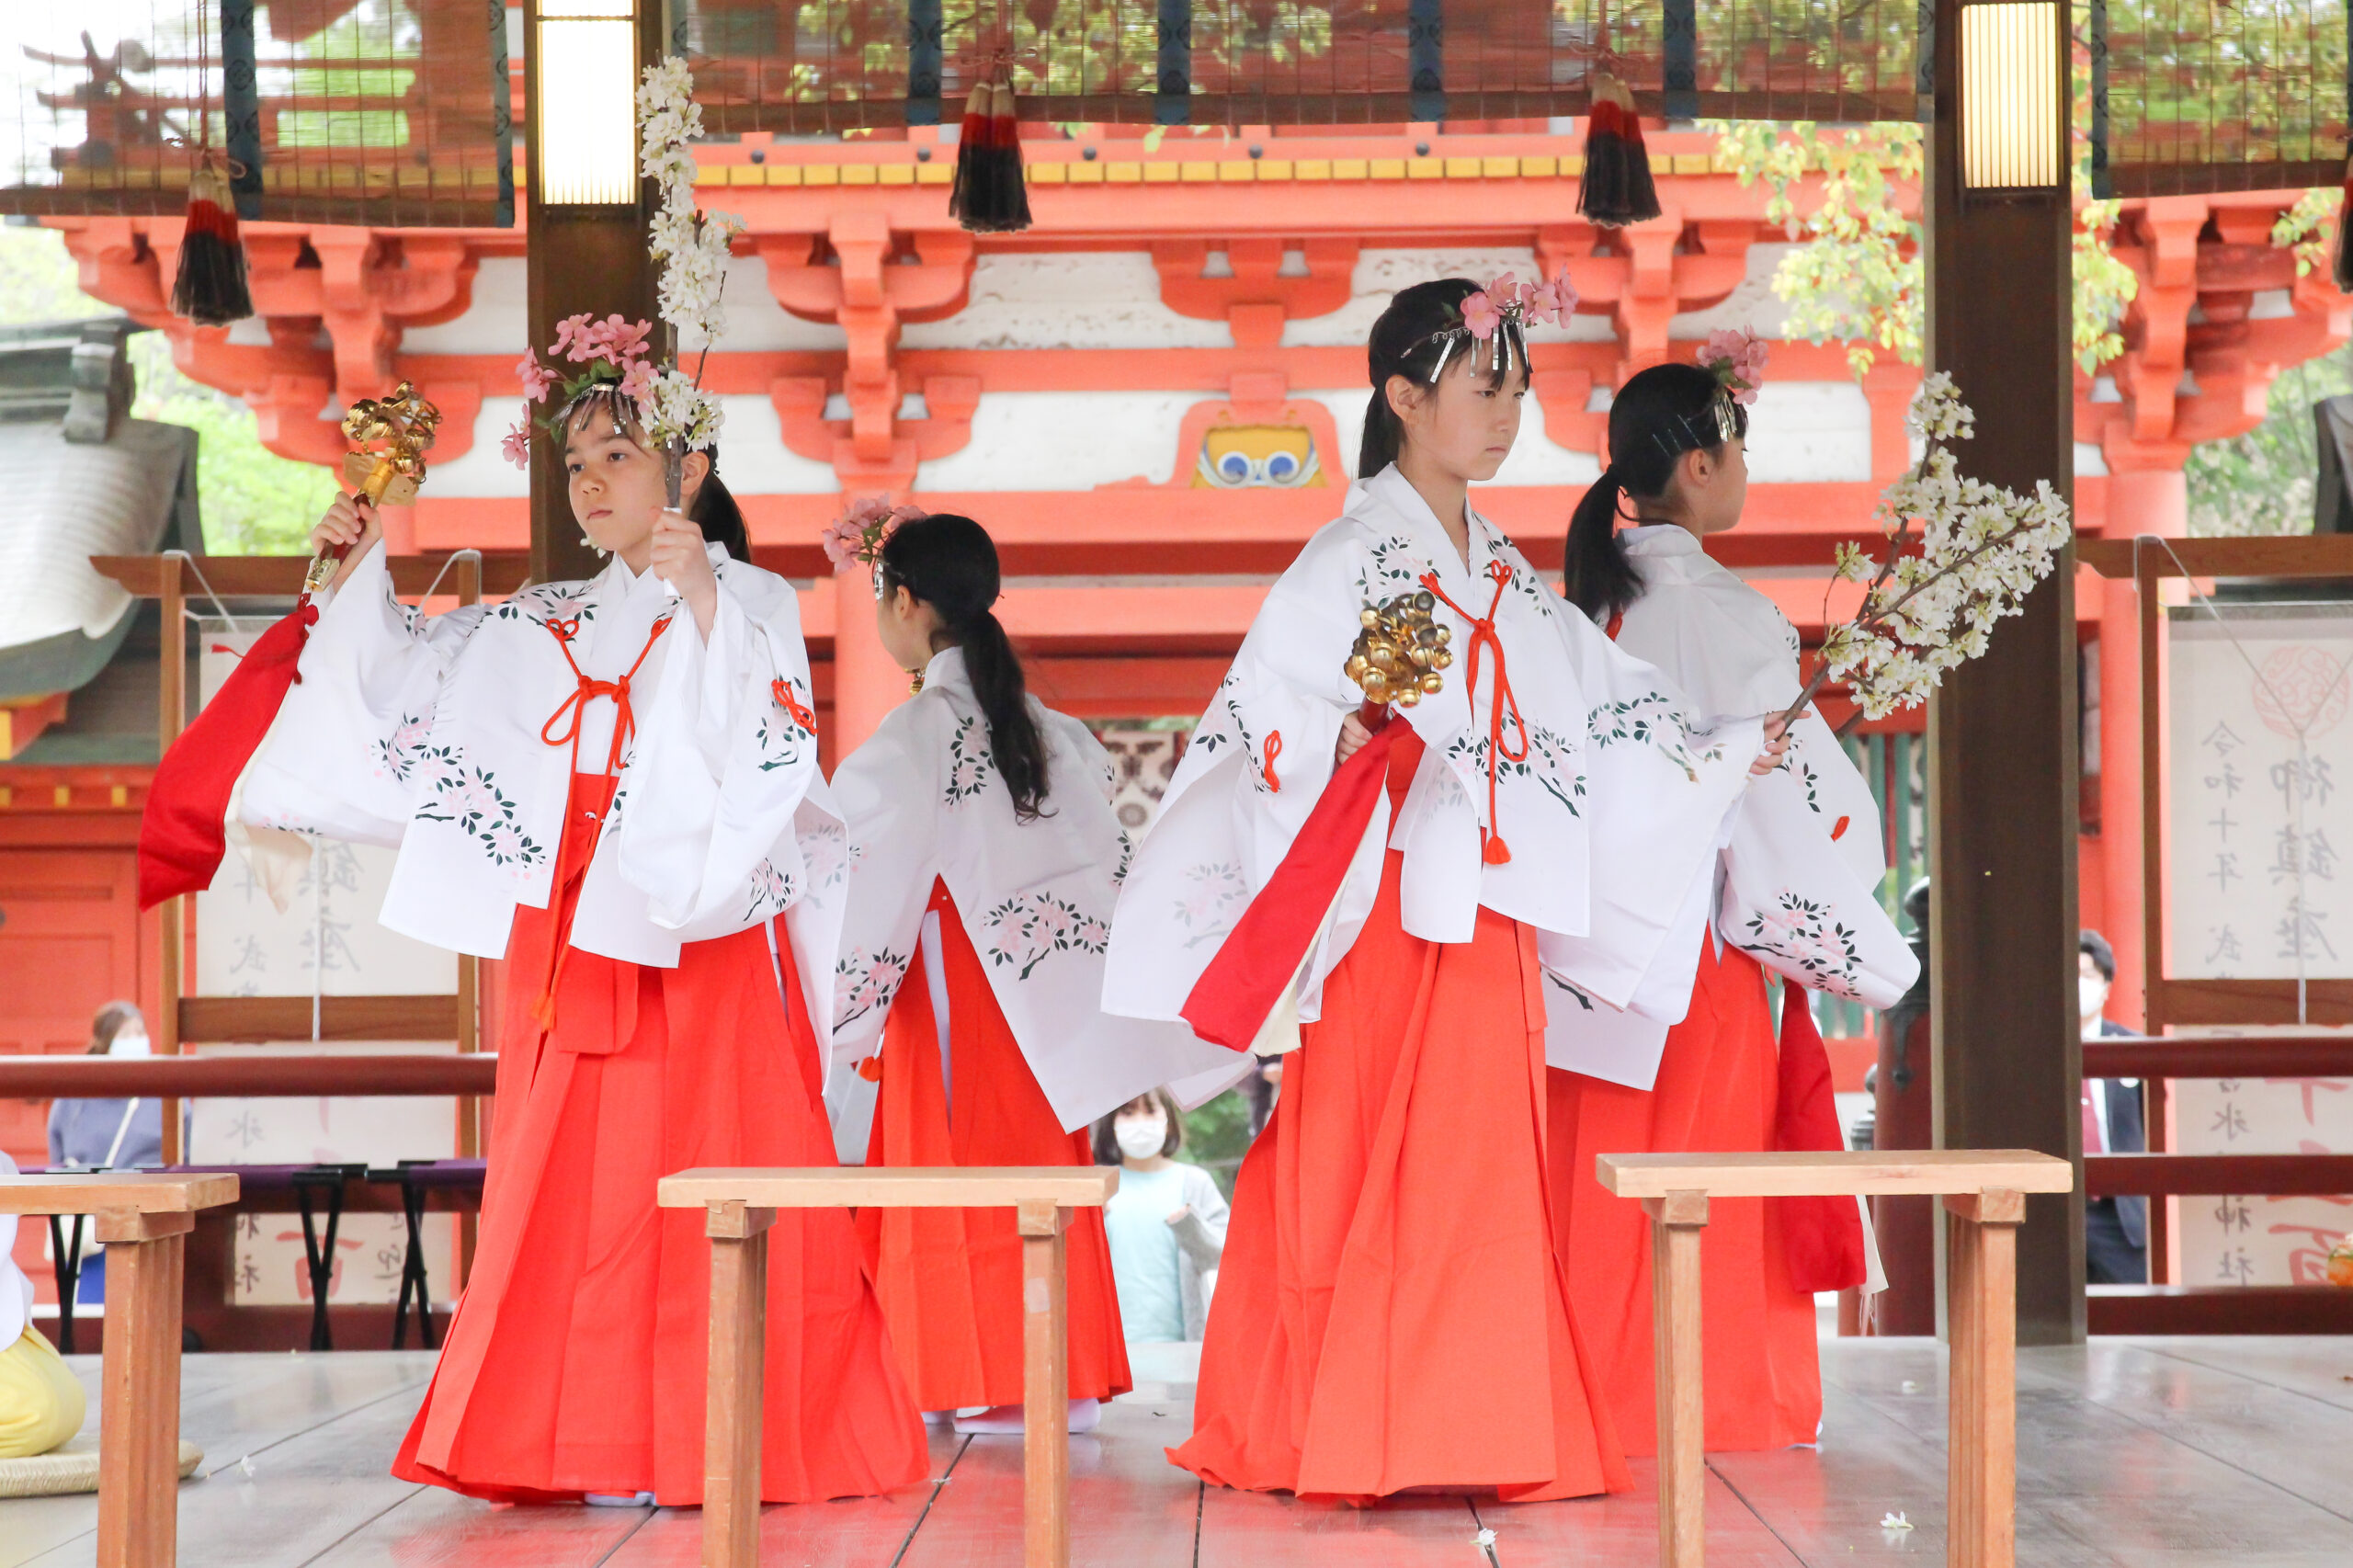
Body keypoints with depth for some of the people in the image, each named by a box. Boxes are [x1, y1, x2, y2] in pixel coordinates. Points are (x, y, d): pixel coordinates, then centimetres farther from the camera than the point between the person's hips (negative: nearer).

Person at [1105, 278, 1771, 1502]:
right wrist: (1342, 742, -29)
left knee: (1483, 1167, 7)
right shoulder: (1350, 561, -6)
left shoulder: (1505, 574, 16)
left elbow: (1601, 706, 22)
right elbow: (1261, 722, -12)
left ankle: (1478, 1435, 11)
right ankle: (1362, 1439, 0)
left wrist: (1728, 753, 21)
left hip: (1491, 916, 7)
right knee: (1376, 1171, -6)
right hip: (1393, 906, -7)